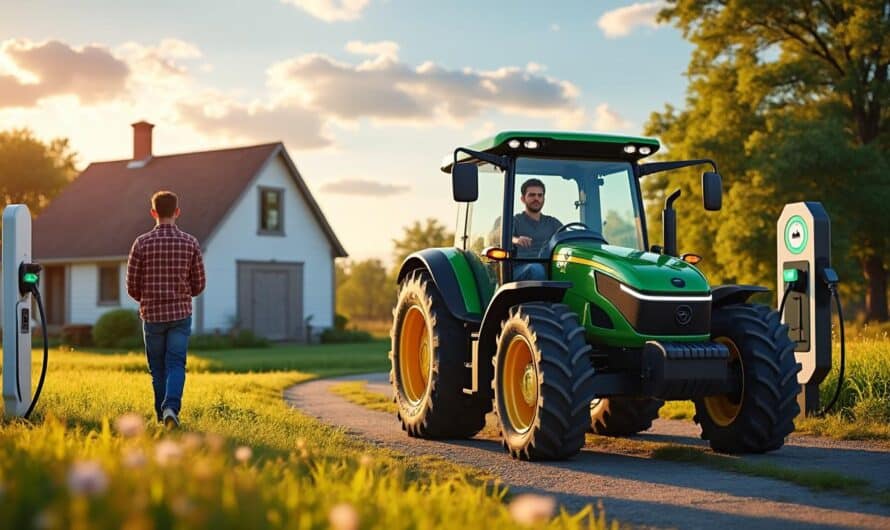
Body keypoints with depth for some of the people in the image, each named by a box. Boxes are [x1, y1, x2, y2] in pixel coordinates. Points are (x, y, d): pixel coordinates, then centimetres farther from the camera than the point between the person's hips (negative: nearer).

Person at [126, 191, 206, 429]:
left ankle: (163, 414, 19)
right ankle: (171, 408, -20)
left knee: (158, 368, 12)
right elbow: (199, 285, 2)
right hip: (181, 313, 0)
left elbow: (132, 286, -2)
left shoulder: (142, 243, -5)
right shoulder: (190, 243, -3)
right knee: (176, 365, 1)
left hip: (152, 314, 0)